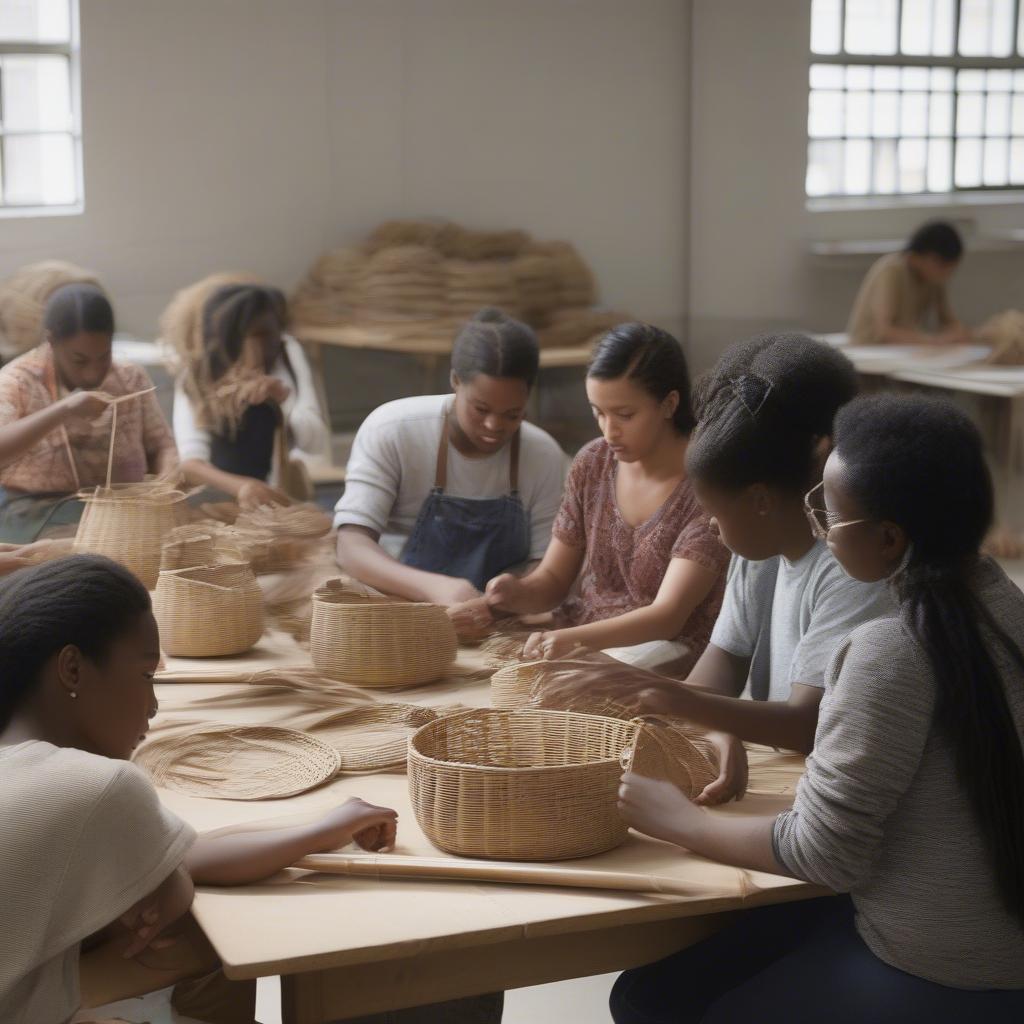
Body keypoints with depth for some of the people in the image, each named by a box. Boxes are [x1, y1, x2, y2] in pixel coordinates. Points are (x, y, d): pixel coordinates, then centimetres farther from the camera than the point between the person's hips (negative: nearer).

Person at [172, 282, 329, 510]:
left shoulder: (287, 354, -2)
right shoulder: (195, 380, -4)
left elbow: (318, 444, -10)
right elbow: (189, 462, -17)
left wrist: (282, 394, -28)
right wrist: (240, 486, -37)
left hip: (276, 501, 0)